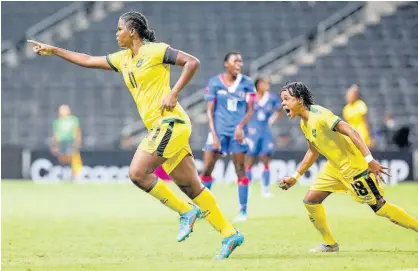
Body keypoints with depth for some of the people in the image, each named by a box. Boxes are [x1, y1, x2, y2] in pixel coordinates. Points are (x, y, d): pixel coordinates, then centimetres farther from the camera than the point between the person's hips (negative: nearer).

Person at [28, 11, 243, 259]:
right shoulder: (123, 59, 19)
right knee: (191, 185, 3)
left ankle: (186, 211, -4)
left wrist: (173, 94, -17)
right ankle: (229, 234, 4)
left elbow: (192, 62, -11)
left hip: (169, 122, -8)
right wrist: (53, 51, 29)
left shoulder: (155, 51, -5)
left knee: (138, 173, -15)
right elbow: (88, 60, 27)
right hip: (159, 127, 8)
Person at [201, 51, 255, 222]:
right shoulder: (214, 83, 0)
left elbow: (250, 110, 2)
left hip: (237, 131, 0)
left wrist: (241, 126, -16)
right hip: (218, 130, 0)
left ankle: (243, 211, 4)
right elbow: (210, 111, 1)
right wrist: (214, 134, -7)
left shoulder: (247, 83, 2)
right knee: (207, 169, -3)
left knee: (240, 170, -1)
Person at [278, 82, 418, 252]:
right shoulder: (304, 123, 7)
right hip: (335, 167, 9)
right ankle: (330, 244, 16)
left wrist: (370, 160, -35)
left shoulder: (318, 115, -21)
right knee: (310, 200, 4)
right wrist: (295, 177, 22)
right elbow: (313, 151, 22)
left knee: (379, 207, -8)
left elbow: (351, 132, -28)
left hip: (353, 166, -9)